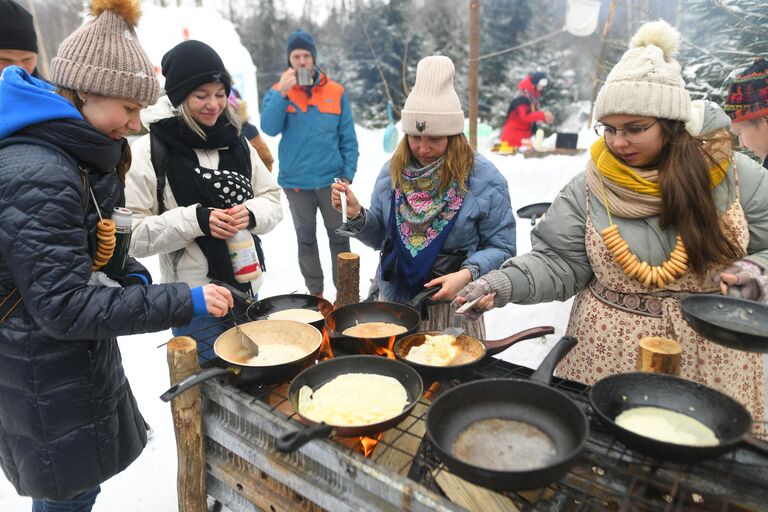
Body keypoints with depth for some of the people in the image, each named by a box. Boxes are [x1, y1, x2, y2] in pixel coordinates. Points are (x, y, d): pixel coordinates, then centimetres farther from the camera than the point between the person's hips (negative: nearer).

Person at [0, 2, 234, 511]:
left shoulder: (75, 155, 3)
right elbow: (64, 306, -28)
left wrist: (131, 275, -3)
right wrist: (184, 303, -28)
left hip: (78, 355, 9)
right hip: (47, 374, -9)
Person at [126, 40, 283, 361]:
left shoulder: (236, 141, 4)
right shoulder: (149, 152, -10)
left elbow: (273, 201, 7)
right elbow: (132, 234, -13)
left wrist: (251, 213, -14)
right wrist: (196, 219, -24)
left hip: (248, 290, 5)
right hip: (194, 303, -5)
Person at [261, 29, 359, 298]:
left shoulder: (335, 92, 2)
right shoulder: (278, 92, 3)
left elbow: (348, 138, 3)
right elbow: (269, 128, -13)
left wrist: (348, 174, -3)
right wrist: (282, 92, -21)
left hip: (330, 179, 0)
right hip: (296, 182, 1)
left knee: (339, 236, 7)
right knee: (306, 238, 11)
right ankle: (315, 292, 25)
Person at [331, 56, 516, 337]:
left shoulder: (484, 179, -11)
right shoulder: (393, 171, 0)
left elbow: (500, 247, -9)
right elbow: (379, 237, 6)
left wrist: (467, 274, -25)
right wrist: (356, 215, -13)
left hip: (452, 303, -3)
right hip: (394, 300, 4)